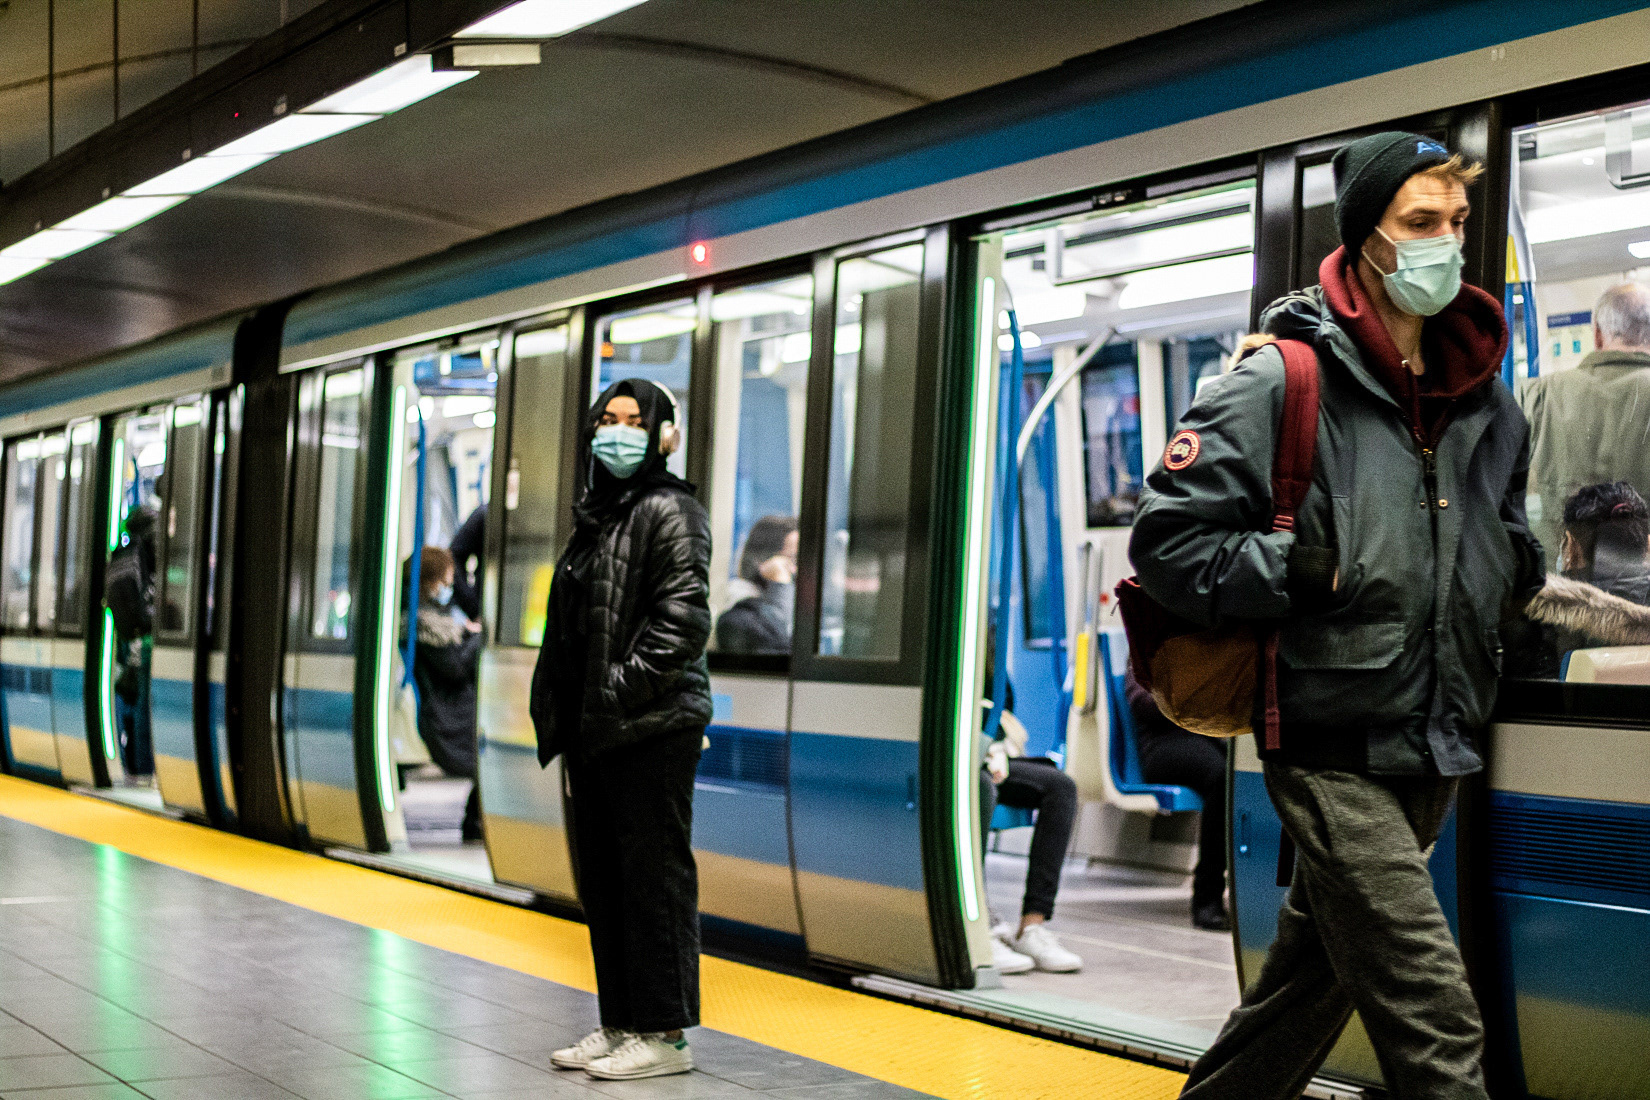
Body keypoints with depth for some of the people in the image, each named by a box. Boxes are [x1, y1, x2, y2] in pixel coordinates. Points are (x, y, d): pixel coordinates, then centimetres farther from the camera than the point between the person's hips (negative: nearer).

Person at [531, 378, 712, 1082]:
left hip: (652, 731, -9)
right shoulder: (596, 516, 19)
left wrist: (625, 689, -20)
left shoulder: (670, 511, -7)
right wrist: (566, 718, 14)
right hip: (595, 732, 9)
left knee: (655, 879, -5)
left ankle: (663, 1035, 1)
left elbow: (683, 617, -17)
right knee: (603, 883, 13)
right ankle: (619, 1024, 22)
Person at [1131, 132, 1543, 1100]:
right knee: (1435, 1021, -12)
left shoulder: (1486, 400, 12)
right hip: (1335, 751, -7)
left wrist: (1518, 567, 5)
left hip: (1438, 752, 7)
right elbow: (1167, 540, -12)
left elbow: (1505, 543, 26)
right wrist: (1310, 573, -19)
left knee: (1313, 982, 18)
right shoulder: (1284, 385, -9)